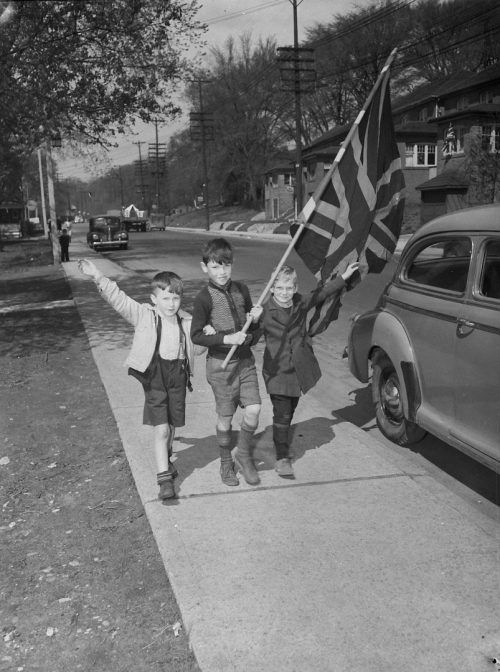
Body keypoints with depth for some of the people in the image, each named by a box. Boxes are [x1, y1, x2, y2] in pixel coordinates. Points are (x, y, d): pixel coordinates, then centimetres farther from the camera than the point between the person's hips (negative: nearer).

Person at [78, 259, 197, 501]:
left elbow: (195, 345, 20)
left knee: (172, 426, 17)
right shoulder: (143, 315, -6)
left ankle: (165, 458, 45)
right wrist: (98, 277, -23)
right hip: (154, 376, -4)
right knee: (160, 428, -8)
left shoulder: (187, 321, 5)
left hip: (178, 374, 4)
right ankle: (164, 478, -2)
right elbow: (118, 299, -13)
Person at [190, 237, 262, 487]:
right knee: (225, 416, 5)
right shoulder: (204, 298, -11)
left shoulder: (241, 290, 5)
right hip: (220, 363, -4)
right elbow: (196, 336, -12)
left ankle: (244, 455, 20)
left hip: (245, 360, 4)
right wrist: (226, 339, -21)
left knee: (253, 409, -4)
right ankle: (226, 462, 26)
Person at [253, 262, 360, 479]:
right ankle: (282, 458, 6)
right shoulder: (266, 311, -15)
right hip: (276, 371, -5)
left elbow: (323, 292, 13)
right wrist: (254, 320, -41)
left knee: (289, 412, 19)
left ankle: (282, 444, 40)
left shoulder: (301, 303, -1)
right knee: (282, 414, -5)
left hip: (298, 369, 5)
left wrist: (344, 277, 16)